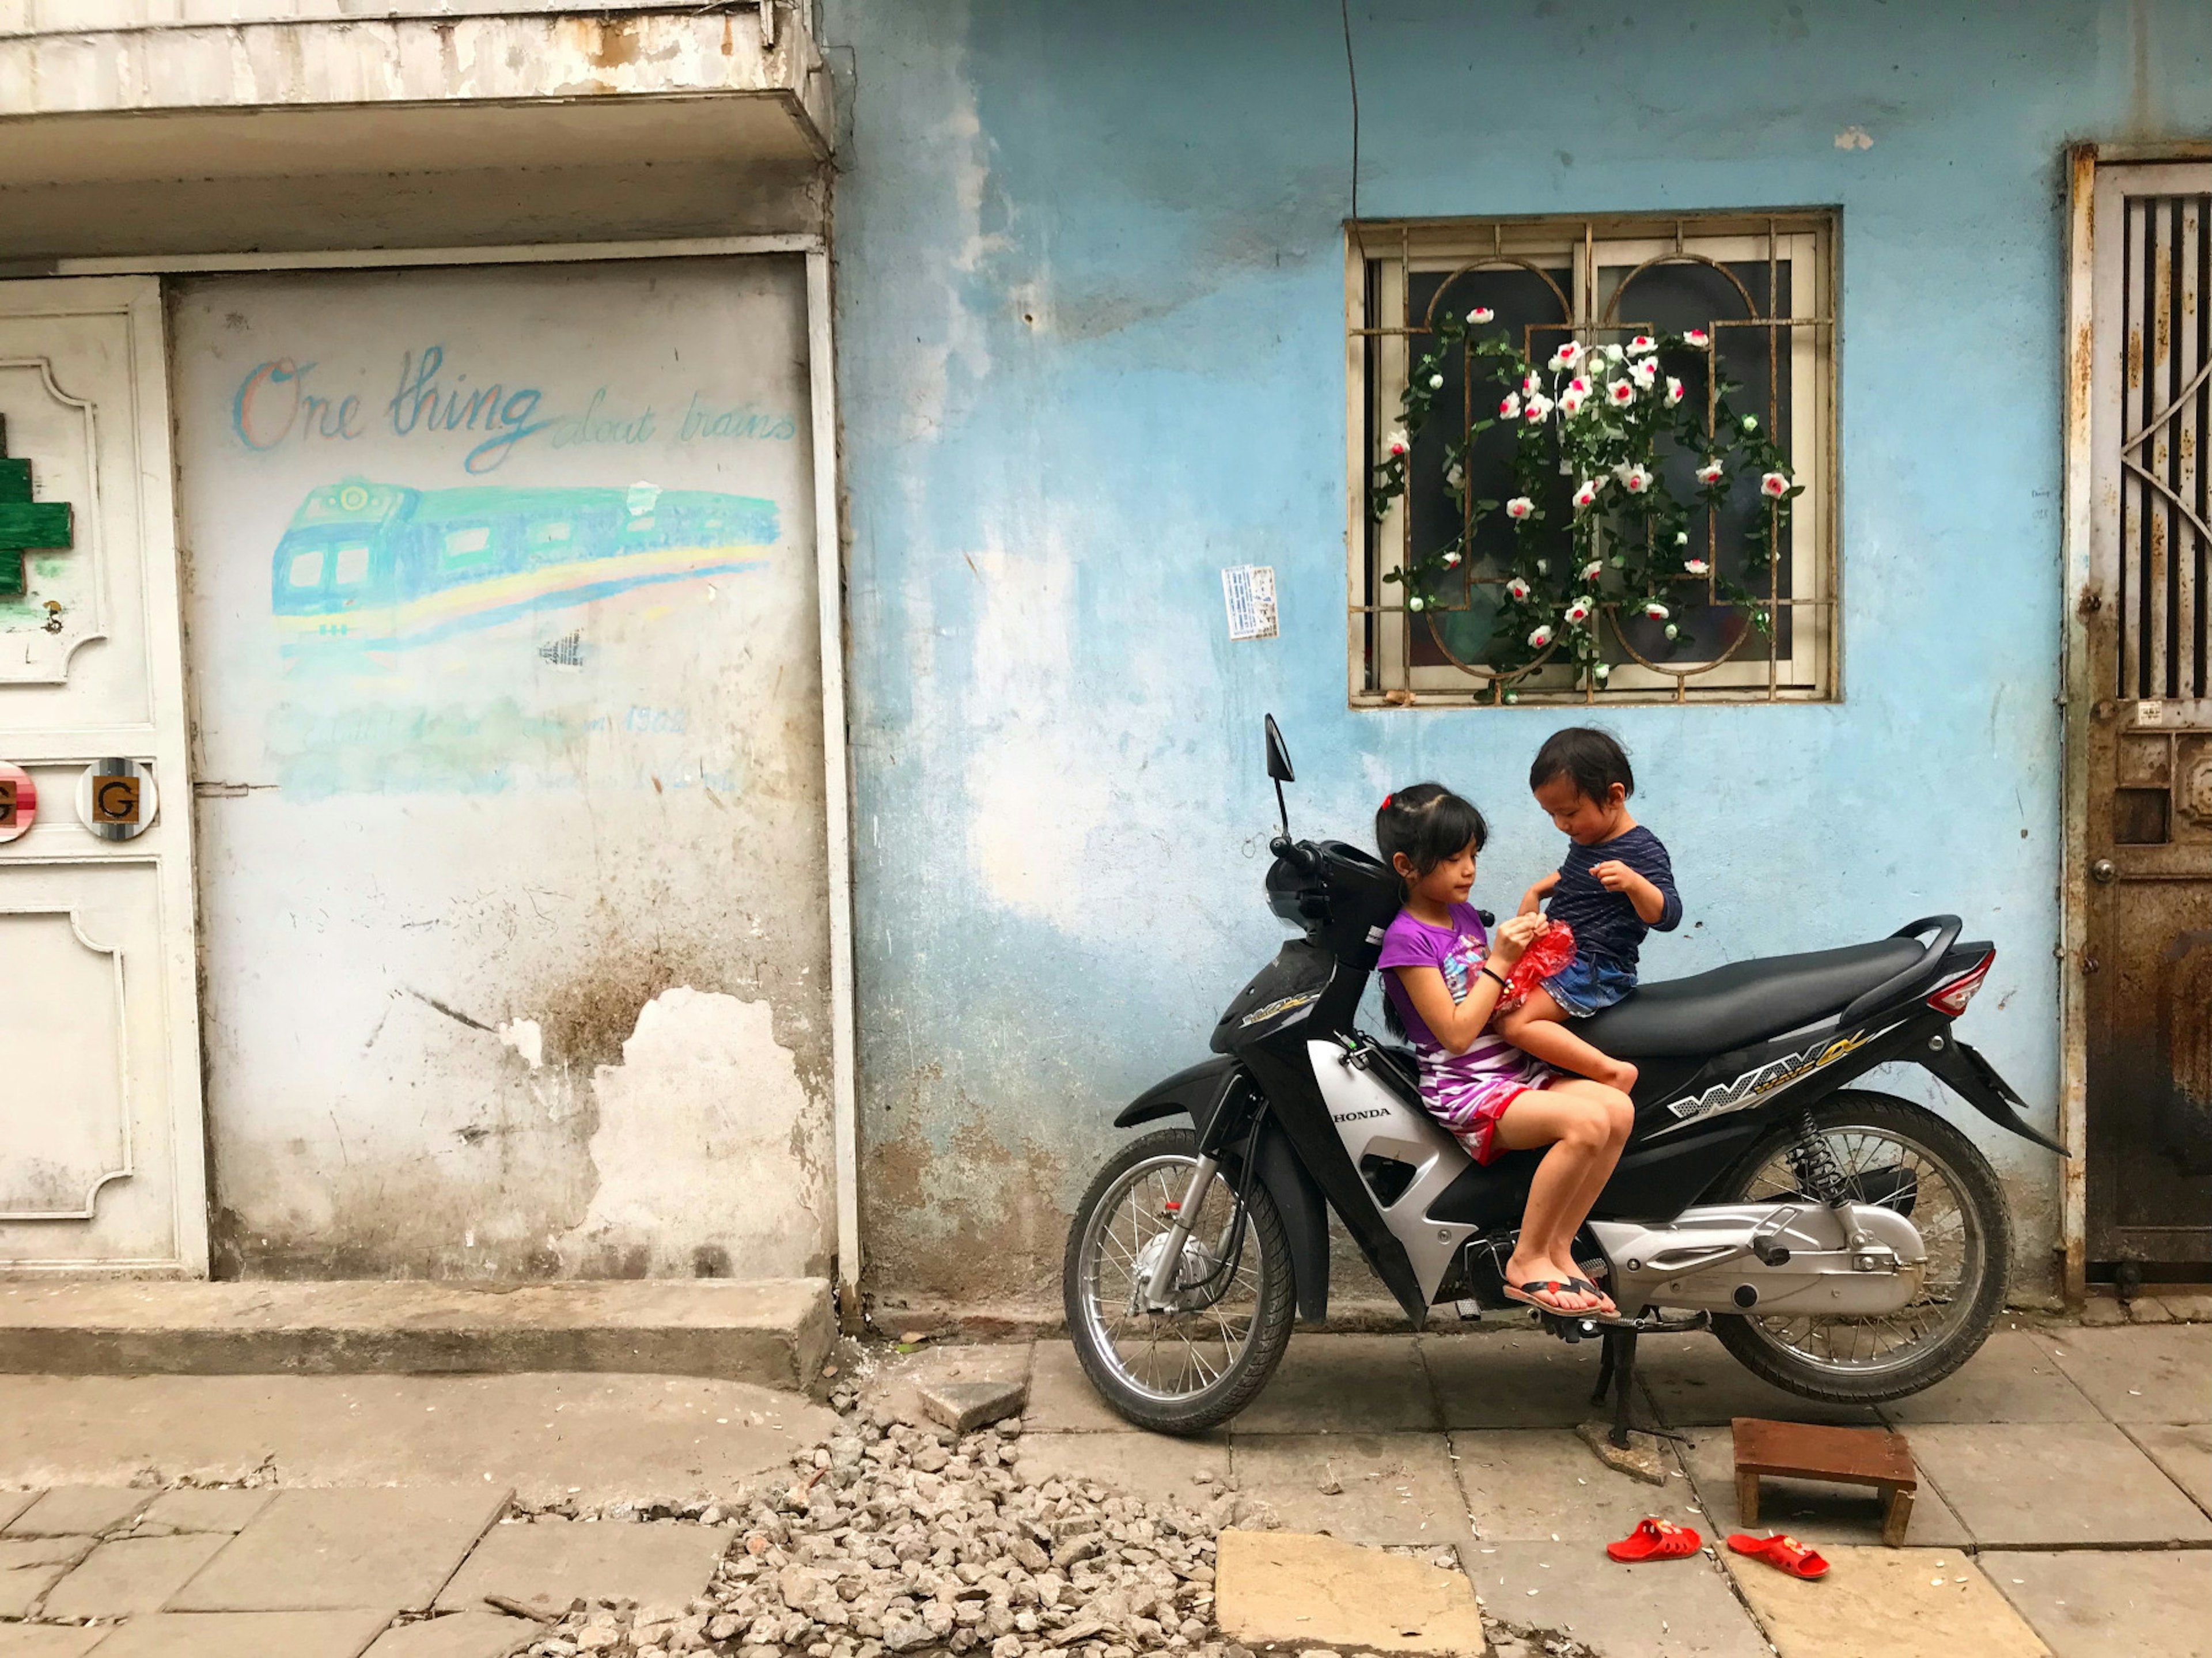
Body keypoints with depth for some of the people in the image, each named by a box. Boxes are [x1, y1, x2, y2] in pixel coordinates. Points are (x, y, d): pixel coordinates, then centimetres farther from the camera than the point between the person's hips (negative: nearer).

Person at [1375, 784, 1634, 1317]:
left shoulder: (1464, 915, 15)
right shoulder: (1406, 939, -9)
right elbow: (1455, 1033, -15)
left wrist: (1525, 949, 2)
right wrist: (1498, 962, -13)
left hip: (1516, 1070, 8)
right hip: (1464, 1091, -8)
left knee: (1619, 1109, -17)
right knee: (1587, 1123, -29)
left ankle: (1558, 1249, -7)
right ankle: (1527, 1262, -15)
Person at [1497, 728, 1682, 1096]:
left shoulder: (1641, 850, -18)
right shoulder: (1585, 838, 9)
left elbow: (1667, 915, -26)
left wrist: (1633, 883, -44)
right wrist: (1537, 890, 13)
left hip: (1597, 969, -10)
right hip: (1557, 953, 10)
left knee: (1515, 1022, -25)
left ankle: (1612, 1071, -25)